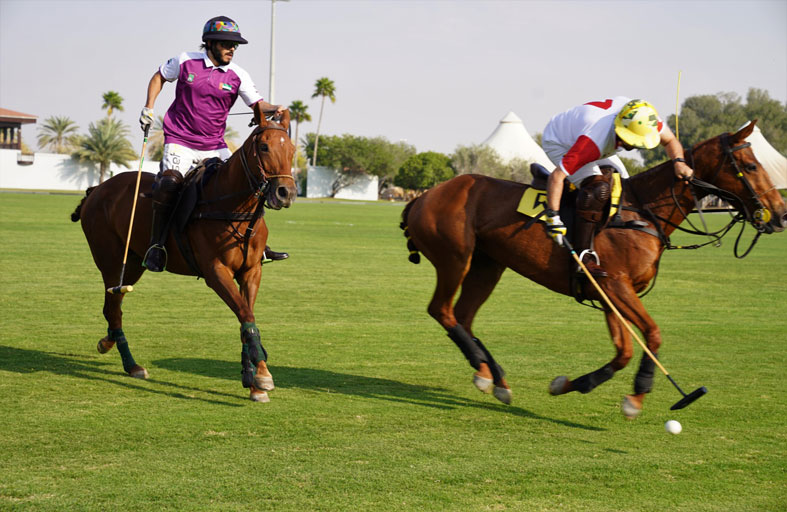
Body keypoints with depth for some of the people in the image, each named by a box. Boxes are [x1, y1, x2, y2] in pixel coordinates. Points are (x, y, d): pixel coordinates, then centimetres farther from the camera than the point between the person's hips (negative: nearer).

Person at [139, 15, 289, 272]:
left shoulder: (238, 75, 0)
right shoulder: (185, 61, -3)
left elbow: (257, 105, -5)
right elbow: (159, 77, 14)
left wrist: (274, 109, -27)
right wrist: (148, 107, 4)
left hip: (214, 147, 3)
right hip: (180, 142, -3)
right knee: (169, 183, -29)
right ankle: (156, 246, -19)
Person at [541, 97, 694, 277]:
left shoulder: (641, 119, -27)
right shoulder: (594, 143, -46)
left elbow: (669, 140, -7)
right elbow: (556, 176, -43)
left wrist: (678, 161, -27)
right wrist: (553, 217, -43)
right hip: (558, 144, -8)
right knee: (598, 187, -28)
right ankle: (584, 256, -26)